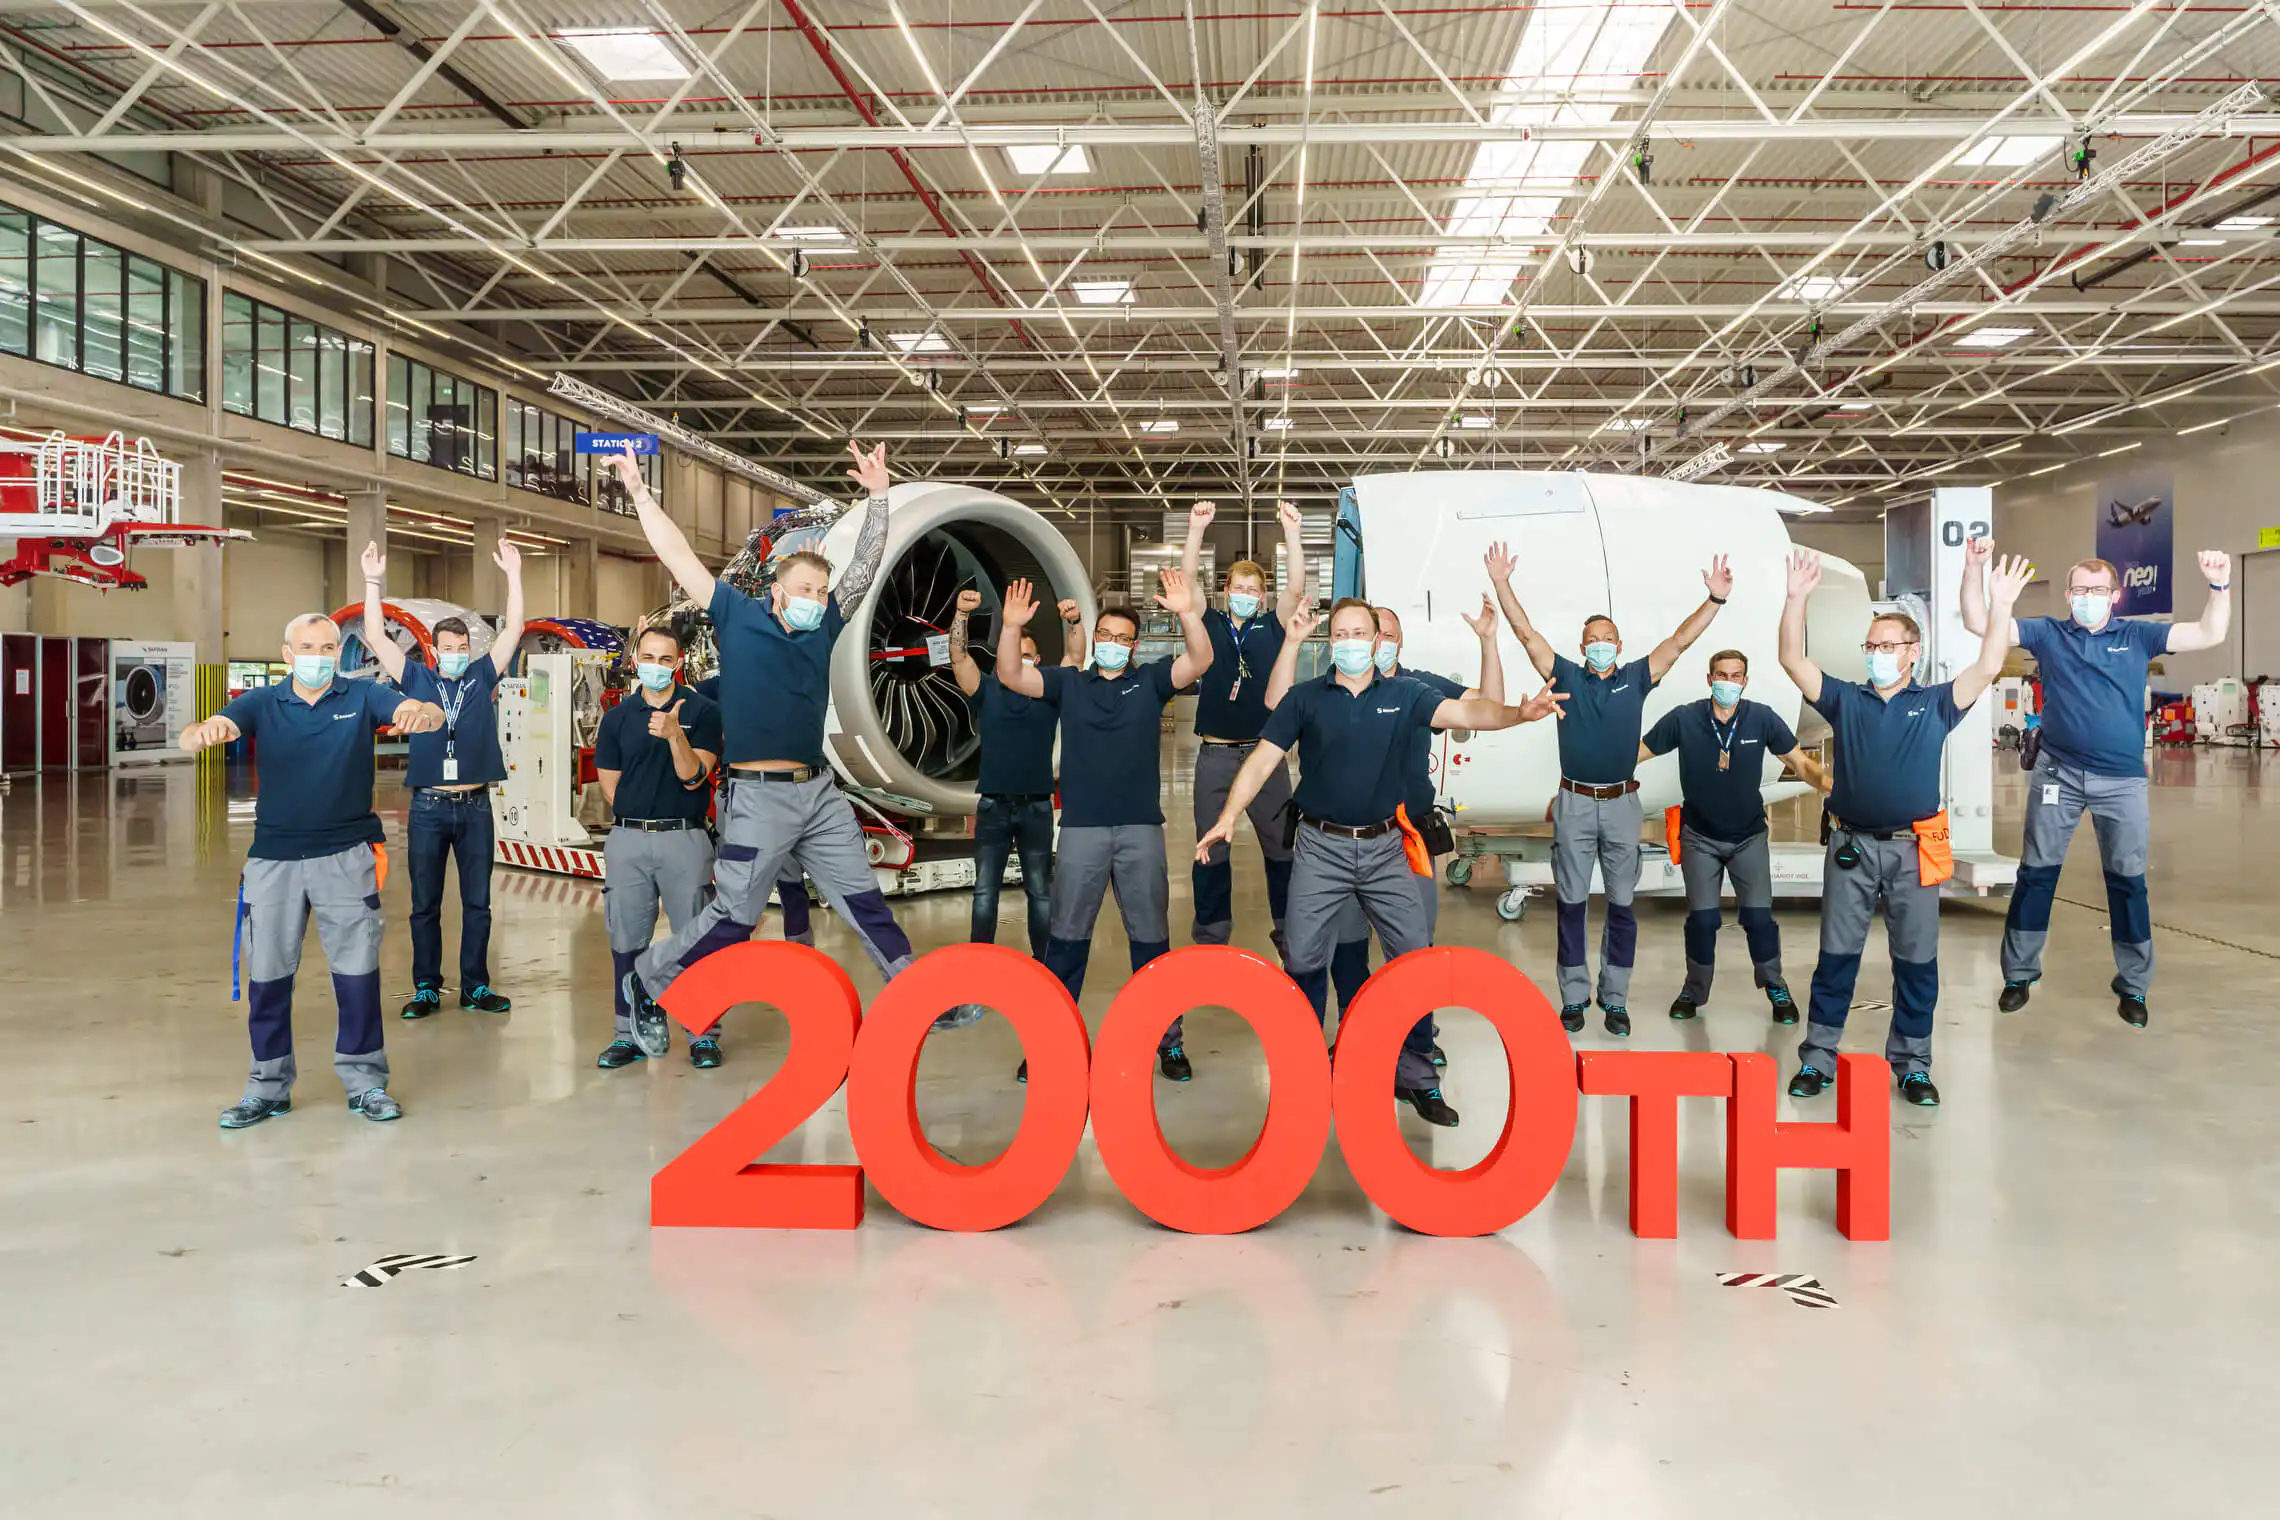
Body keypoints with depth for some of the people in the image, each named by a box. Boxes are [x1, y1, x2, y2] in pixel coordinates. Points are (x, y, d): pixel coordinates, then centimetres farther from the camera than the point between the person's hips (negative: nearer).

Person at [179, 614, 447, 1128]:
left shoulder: (362, 697, -1)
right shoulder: (262, 704, 2)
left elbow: (433, 715, -15)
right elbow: (190, 739, -10)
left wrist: (420, 715, -41)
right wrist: (205, 731, -36)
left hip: (345, 855, -1)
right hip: (273, 857, 2)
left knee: (358, 970, 3)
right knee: (267, 975, 8)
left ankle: (365, 1082, 16)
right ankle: (268, 1087, 22)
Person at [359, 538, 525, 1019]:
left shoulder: (482, 677, 7)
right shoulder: (417, 679, 6)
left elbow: (513, 630, 3)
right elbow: (376, 639, 0)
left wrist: (513, 576, -3)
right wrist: (373, 583, -7)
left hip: (475, 805, 1)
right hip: (428, 806, 0)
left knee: (478, 902, 6)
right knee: (425, 904, 5)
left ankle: (475, 987, 14)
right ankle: (426, 988, 14)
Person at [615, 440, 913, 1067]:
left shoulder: (824, 625, 10)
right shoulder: (739, 616, -1)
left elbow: (865, 565, 7)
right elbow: (678, 555, 0)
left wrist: (878, 495, -1)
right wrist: (639, 492, 1)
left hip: (818, 792, 5)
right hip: (758, 797, -5)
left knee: (864, 900, 10)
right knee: (732, 917, 0)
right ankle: (645, 984, 19)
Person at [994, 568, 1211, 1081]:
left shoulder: (1150, 680, 6)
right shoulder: (1068, 682, 7)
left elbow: (1200, 661, -8)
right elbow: (1011, 677, -4)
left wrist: (1188, 613, -24)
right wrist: (1012, 627, -20)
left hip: (1141, 829, 0)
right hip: (1081, 829, 0)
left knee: (1152, 939, 7)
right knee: (1065, 939, 6)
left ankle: (1168, 1041, 17)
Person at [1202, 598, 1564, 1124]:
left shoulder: (1404, 695, 1)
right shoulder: (1305, 698, -1)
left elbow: (1465, 712, -12)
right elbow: (1263, 759, -5)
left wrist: (1519, 713, -31)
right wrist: (1228, 816, -17)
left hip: (1385, 847, 1)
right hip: (1320, 848, -1)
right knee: (1304, 961, 3)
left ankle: (1415, 1075, 14)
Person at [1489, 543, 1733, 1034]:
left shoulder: (1636, 679, 5)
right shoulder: (1567, 677, 3)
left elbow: (1680, 640, -1)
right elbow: (1527, 633, -3)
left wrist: (1716, 599, -11)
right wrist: (1502, 586, -12)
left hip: (1622, 804, 1)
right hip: (1574, 804, -1)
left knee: (1621, 905, 6)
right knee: (1572, 904, 4)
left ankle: (1615, 999, 15)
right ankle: (1573, 998, 13)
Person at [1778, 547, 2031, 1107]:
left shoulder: (1936, 703, 5)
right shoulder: (1845, 700, 6)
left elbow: (1987, 668, -7)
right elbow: (1793, 661, -3)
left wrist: (2001, 605, -17)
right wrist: (1797, 598, -15)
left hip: (1913, 849, 0)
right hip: (1851, 847, 0)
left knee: (1917, 962, 6)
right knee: (1836, 956, 5)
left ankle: (1911, 1064, 17)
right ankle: (1818, 1057, 12)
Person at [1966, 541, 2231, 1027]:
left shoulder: (2137, 636, 5)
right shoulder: (2048, 634, 3)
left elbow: (2210, 634, -1)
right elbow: (1979, 623, -5)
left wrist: (2219, 585, -16)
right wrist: (1974, 569, -18)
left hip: (2122, 780, 0)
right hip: (2058, 773, 0)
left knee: (2128, 881, 8)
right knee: (2036, 875, 7)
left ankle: (2133, 987, 20)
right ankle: (2019, 974, 19)